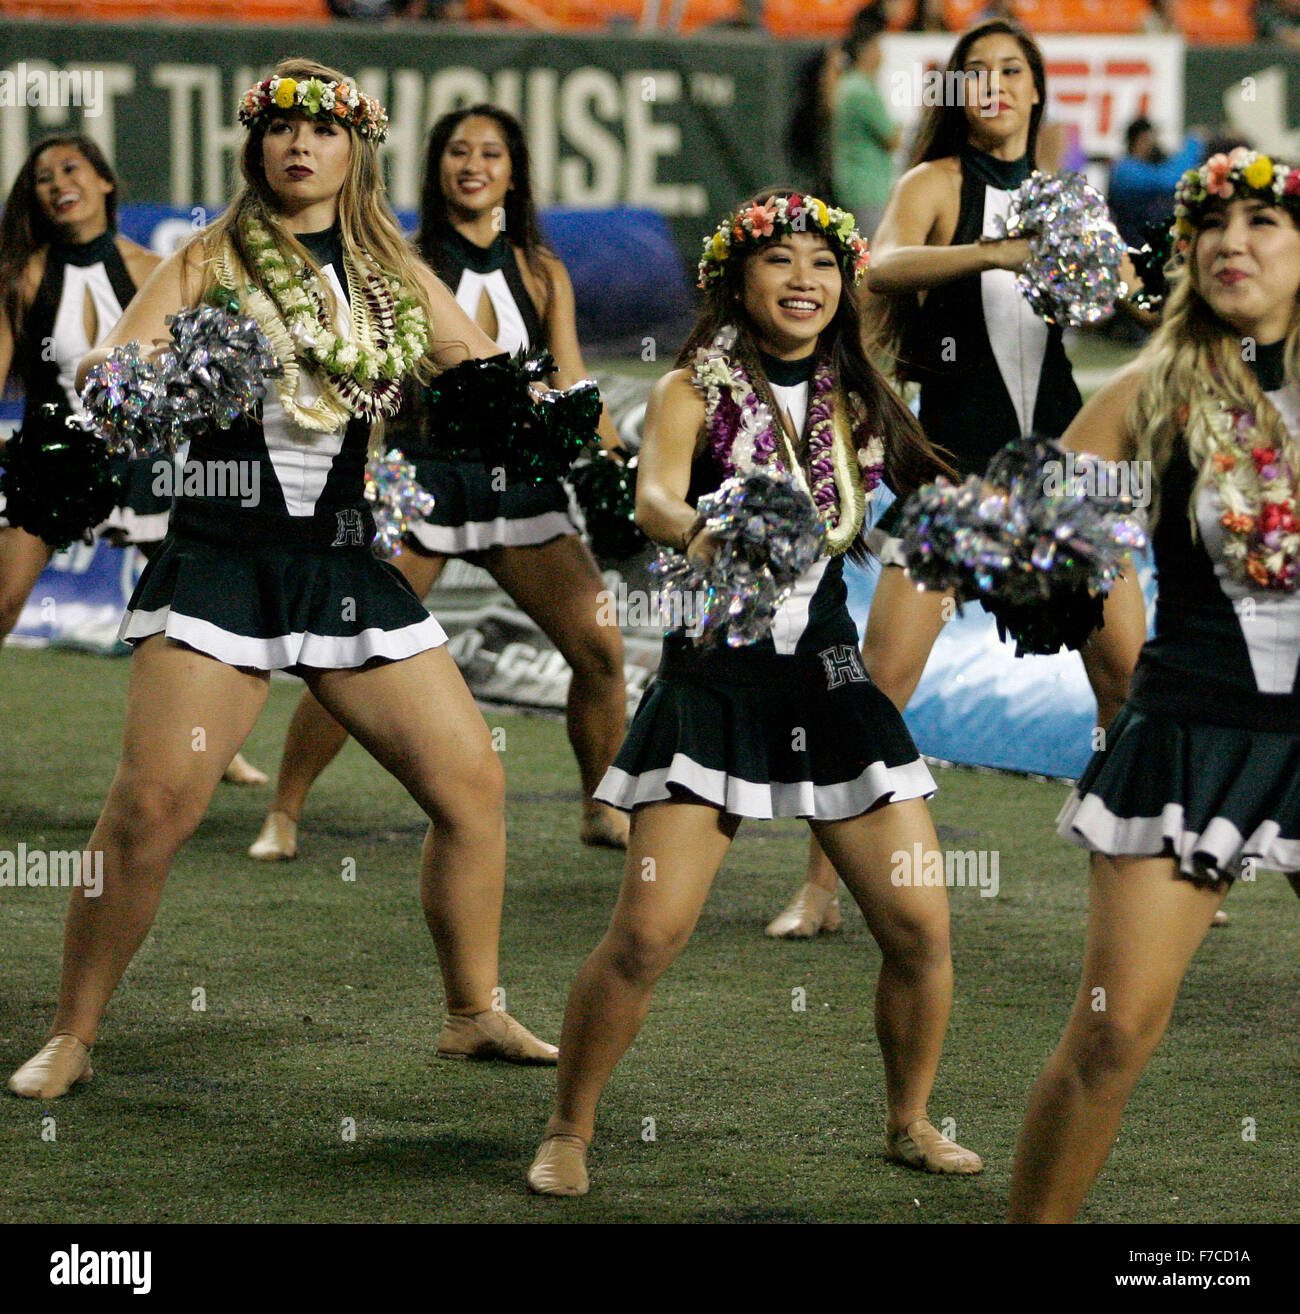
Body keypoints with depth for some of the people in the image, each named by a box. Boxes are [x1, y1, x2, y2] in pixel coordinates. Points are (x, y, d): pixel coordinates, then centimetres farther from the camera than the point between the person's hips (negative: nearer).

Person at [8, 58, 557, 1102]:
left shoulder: (398, 278, 13)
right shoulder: (211, 261, 4)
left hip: (350, 563, 4)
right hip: (221, 560, -4)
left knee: (473, 782, 2)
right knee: (152, 806, -13)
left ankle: (475, 1014, 19)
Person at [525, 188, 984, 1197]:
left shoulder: (857, 398, 9)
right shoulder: (695, 391, -4)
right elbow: (654, 496, -23)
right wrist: (698, 531, -45)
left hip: (832, 682, 4)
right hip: (714, 686, -4)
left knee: (921, 925, 0)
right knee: (647, 933, -13)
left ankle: (910, 1122, 22)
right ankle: (569, 1133, 5)